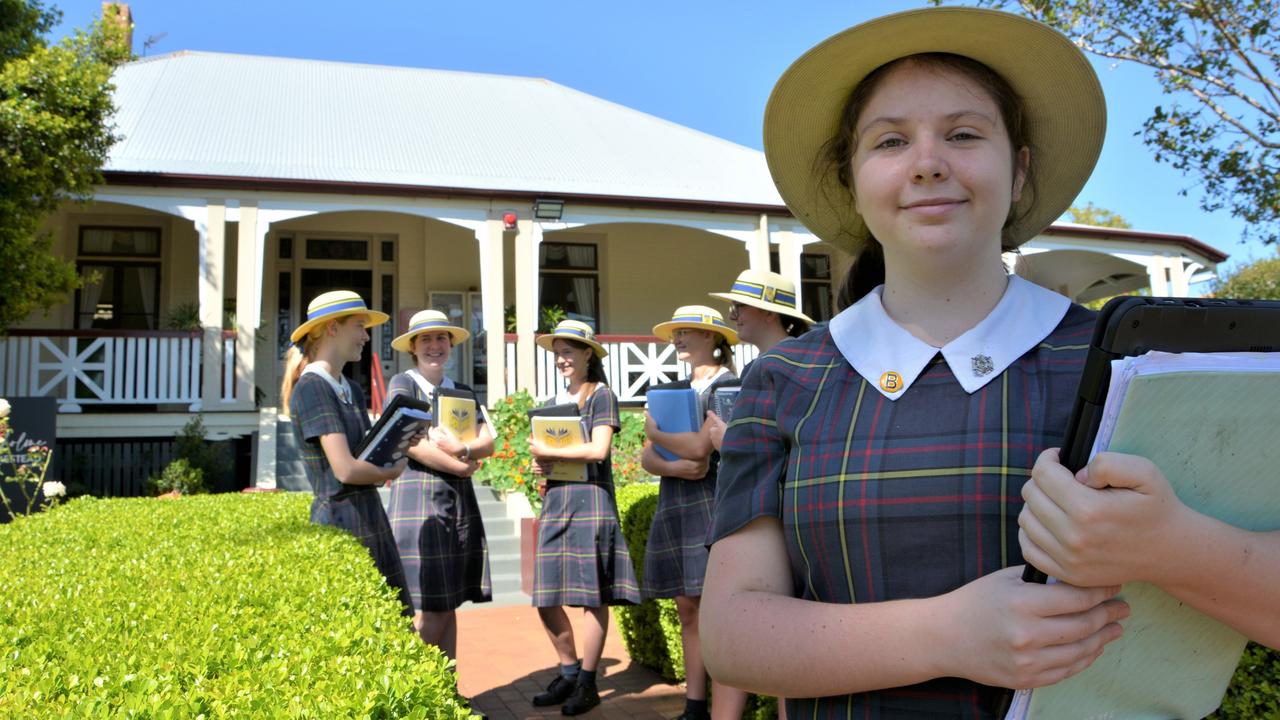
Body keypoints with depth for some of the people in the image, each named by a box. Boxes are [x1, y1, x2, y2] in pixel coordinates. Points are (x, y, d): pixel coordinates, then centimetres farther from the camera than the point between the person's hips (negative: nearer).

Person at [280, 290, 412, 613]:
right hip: (340, 522, -9)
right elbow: (346, 469, -22)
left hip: (372, 521, 9)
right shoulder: (312, 388, -14)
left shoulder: (353, 391, 14)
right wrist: (392, 471, -4)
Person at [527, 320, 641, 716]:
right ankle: (569, 673, 23)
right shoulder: (555, 402, 17)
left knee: (592, 595, -1)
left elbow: (598, 449, -13)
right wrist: (541, 467, 1)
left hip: (590, 500, -6)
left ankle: (587, 683, 12)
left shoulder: (602, 396, -1)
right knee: (546, 599, 5)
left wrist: (547, 453, -9)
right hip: (555, 502, 6)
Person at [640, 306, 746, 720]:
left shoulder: (727, 386, -4)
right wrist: (673, 467, -13)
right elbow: (647, 458, 10)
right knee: (688, 612, 11)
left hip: (712, 507, -7)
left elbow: (699, 446, -18)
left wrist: (654, 431, 0)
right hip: (674, 509, 8)